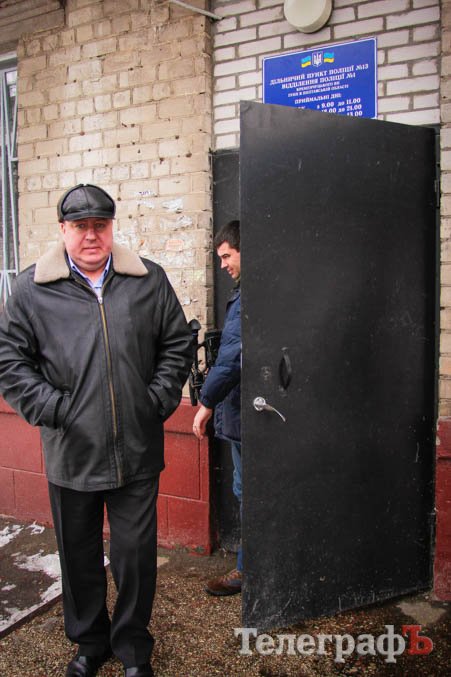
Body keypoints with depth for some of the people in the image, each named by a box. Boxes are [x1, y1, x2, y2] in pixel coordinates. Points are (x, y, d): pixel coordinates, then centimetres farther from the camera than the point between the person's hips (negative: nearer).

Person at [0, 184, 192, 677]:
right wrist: (53, 410, -9)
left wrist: (158, 401, -3)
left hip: (137, 452, 0)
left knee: (136, 554, 12)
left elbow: (177, 343, 6)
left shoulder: (149, 280, 2)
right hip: (70, 453, 0)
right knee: (79, 556, 18)